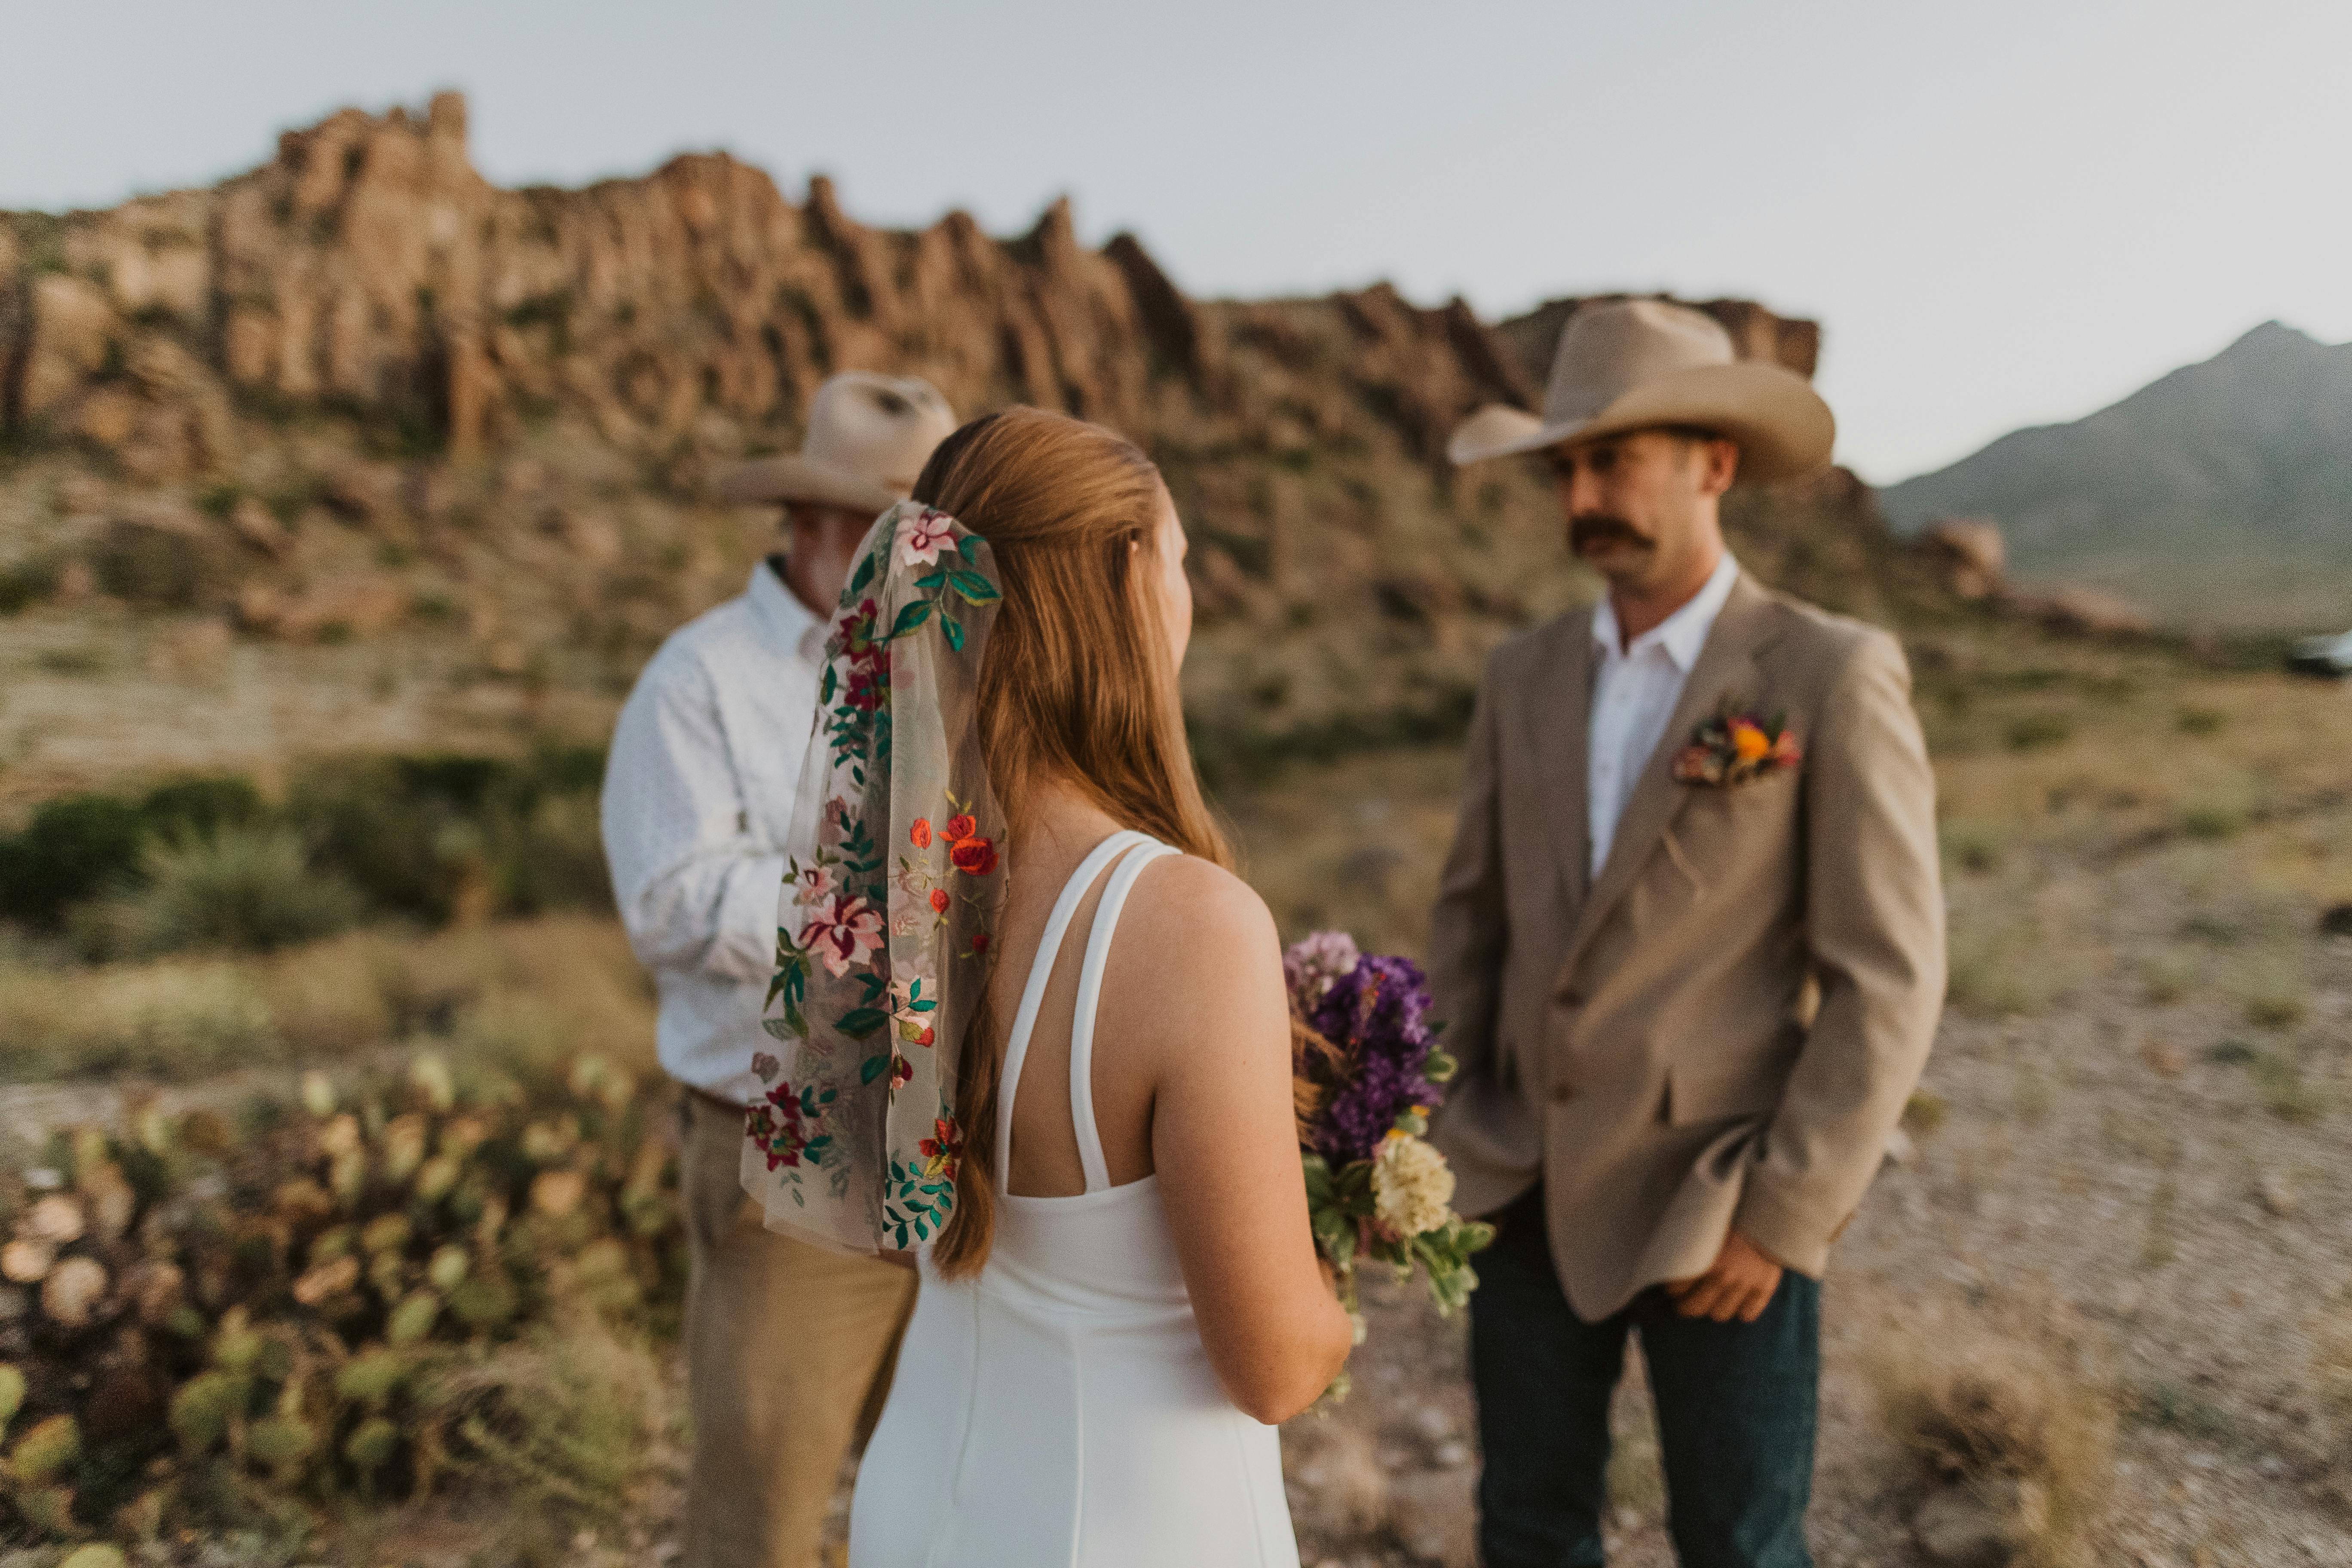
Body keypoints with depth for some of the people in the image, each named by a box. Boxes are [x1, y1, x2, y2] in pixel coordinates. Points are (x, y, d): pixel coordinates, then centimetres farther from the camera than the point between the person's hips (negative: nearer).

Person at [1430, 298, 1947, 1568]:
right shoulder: (1527, 677, 4)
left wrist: (1783, 1216, -14)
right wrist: (1430, 1135, 4)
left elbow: (1887, 979, -12)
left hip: (1719, 1207, -4)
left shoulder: (1834, 679, -11)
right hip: (1532, 1188, 5)